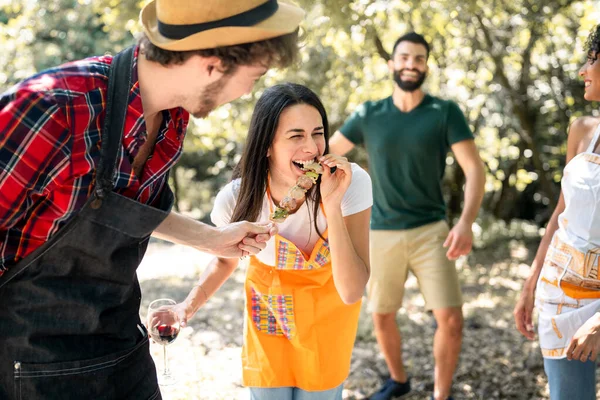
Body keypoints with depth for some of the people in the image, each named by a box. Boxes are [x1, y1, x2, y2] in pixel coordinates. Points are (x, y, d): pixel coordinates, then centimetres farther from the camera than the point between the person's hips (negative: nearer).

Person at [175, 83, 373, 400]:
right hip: (268, 310, 1)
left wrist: (332, 205, -41)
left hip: (327, 310, 0)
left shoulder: (351, 183, -31)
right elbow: (226, 260, -1)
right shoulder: (238, 198, -25)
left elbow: (351, 292, -33)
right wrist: (189, 306, -17)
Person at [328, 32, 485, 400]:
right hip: (382, 234, 2)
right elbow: (325, 153, 7)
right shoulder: (368, 115, 0)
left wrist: (467, 223, -24)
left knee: (452, 321, -9)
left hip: (430, 231, -2)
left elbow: (475, 169, -10)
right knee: (383, 318, 13)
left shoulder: (446, 112, -5)